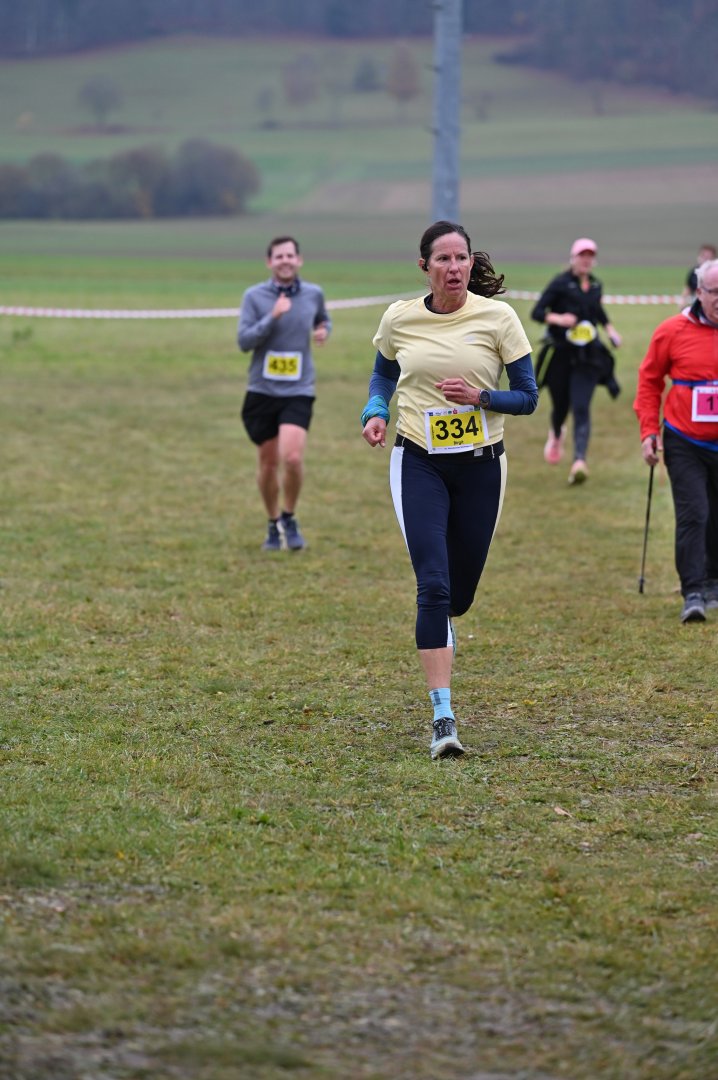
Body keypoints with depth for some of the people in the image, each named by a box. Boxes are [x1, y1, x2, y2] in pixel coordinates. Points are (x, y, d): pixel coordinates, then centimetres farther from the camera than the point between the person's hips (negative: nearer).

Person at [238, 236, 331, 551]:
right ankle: (273, 525, 27)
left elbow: (323, 320, 26)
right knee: (268, 463, 6)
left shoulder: (313, 294, 4)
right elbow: (244, 341, -10)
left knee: (292, 457, -18)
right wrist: (273, 316, -21)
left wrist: (323, 331, 3)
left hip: (298, 391, 0)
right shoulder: (254, 296, -3)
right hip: (262, 391, 0)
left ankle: (289, 520, 4)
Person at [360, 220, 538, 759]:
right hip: (418, 464, -1)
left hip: (481, 465, 1)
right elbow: (384, 374, 18)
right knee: (433, 583, -16)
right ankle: (444, 719, -16)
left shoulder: (498, 317, -6)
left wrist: (480, 396, -19)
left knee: (460, 590, 11)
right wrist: (375, 412, -1)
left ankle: (438, 626, 52)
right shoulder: (398, 319, -2)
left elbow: (527, 396, -1)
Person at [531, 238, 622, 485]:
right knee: (560, 405, 10)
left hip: (587, 356, 2)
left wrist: (609, 329, 16)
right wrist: (557, 318, -28)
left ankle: (579, 462, -24)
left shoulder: (595, 286, 8)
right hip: (561, 354, -2)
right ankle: (556, 435, 47)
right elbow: (537, 312, -11)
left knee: (581, 408, -13)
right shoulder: (560, 283, -7)